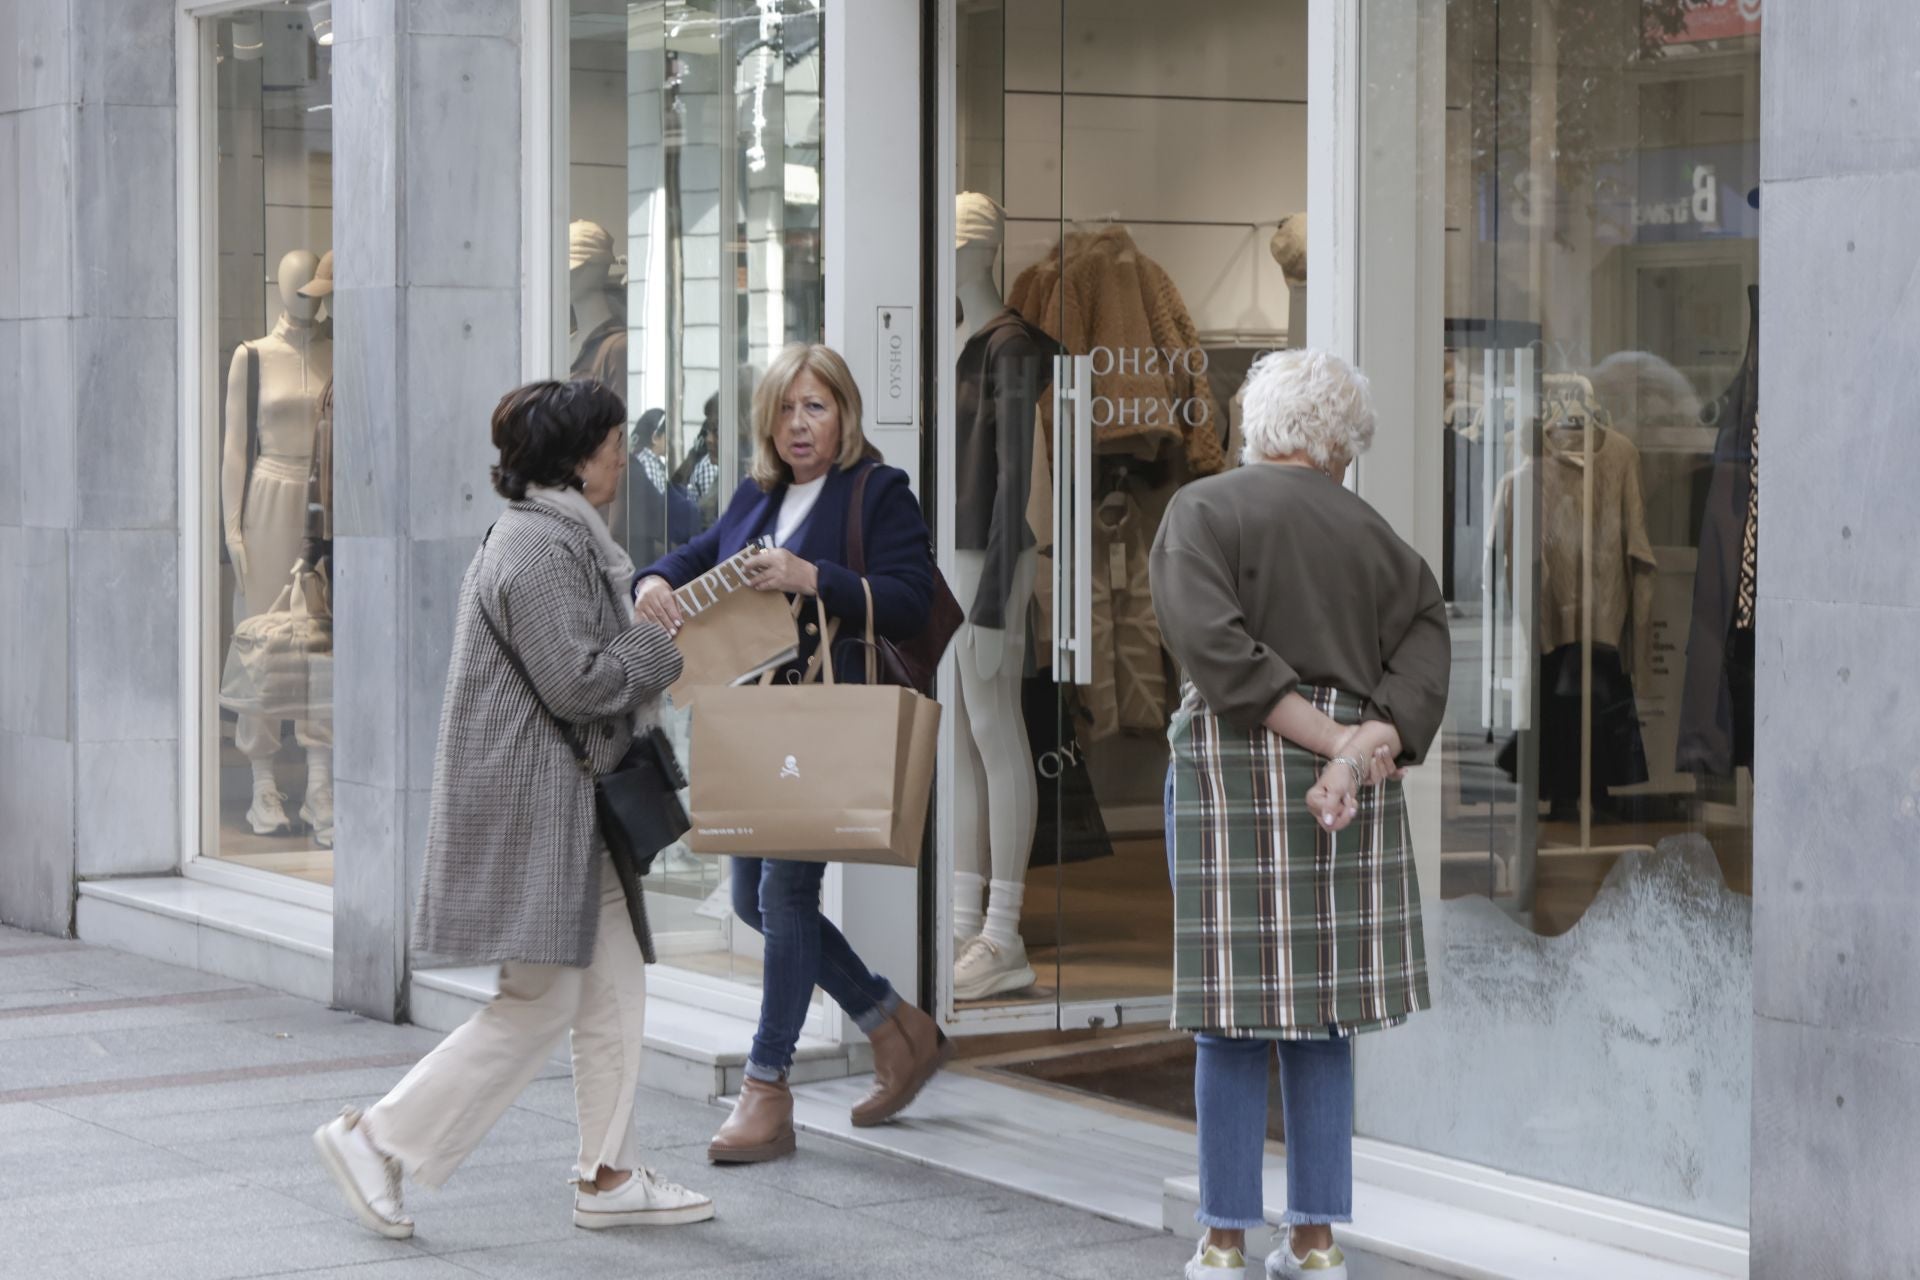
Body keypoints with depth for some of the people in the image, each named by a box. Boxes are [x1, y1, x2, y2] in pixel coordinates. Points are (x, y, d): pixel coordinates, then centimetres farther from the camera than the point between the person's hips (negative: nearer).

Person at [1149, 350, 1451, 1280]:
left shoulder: (1203, 512, -2)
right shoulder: (1373, 534, 10)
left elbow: (1213, 642, -15)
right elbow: (1421, 655, -2)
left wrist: (1328, 738, -13)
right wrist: (1361, 746, -14)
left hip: (1231, 764, -3)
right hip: (1353, 788, 3)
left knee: (1234, 1018, 1)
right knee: (1322, 1014, 10)